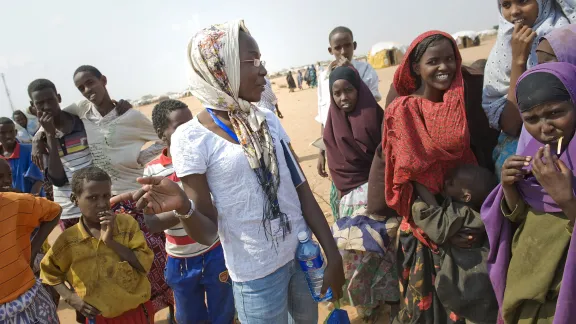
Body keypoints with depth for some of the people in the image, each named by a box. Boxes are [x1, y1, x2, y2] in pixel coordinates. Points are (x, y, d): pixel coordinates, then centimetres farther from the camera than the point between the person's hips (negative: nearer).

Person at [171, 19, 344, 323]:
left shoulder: (268, 120, 2)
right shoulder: (191, 137, -13)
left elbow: (302, 190, 4)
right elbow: (208, 234, -10)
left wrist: (333, 255, 2)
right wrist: (185, 210, -31)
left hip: (305, 255, 5)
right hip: (257, 274, -5)